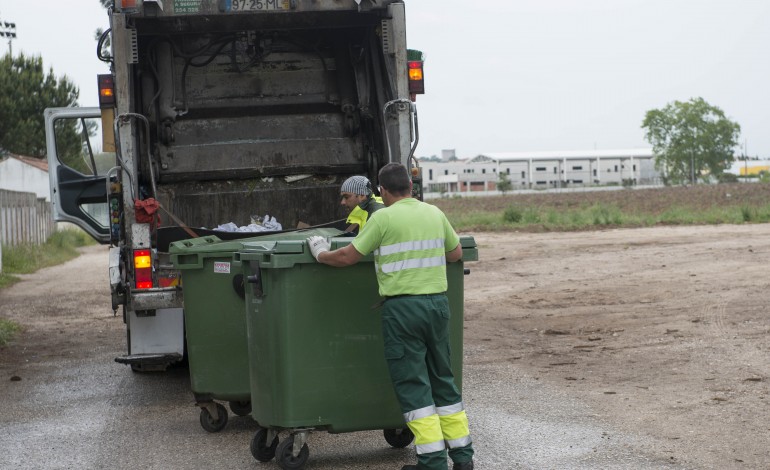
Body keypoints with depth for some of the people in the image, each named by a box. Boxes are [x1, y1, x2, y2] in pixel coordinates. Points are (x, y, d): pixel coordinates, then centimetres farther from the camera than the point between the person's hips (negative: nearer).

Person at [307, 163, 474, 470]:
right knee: (442, 378, 16)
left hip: (403, 306, -6)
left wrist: (321, 254, 12)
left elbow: (347, 257, -6)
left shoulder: (383, 218, -8)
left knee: (412, 385, 0)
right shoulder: (435, 214, 9)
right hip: (438, 302, 6)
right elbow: (456, 253, 20)